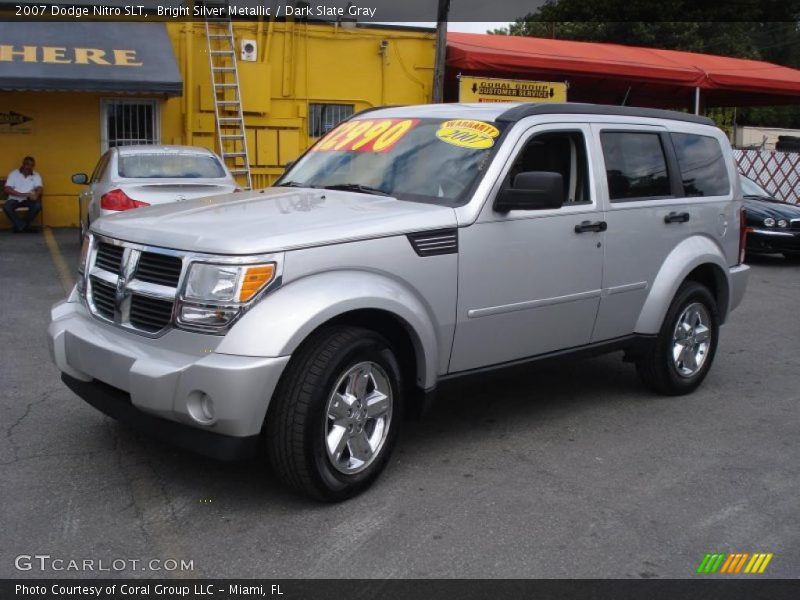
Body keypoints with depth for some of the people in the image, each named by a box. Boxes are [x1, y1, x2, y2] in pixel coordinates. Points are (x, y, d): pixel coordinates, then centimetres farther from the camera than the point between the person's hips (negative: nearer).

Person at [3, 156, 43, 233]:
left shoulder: (36, 176, 6)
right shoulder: (13, 174, 0)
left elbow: (39, 188, -9)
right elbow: (7, 189, -9)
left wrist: (36, 195, -34)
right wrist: (22, 194, -21)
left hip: (28, 199, 1)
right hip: (15, 199, -1)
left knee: (37, 205, -31)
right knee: (6, 207, -33)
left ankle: (20, 226, -14)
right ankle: (24, 226, -21)